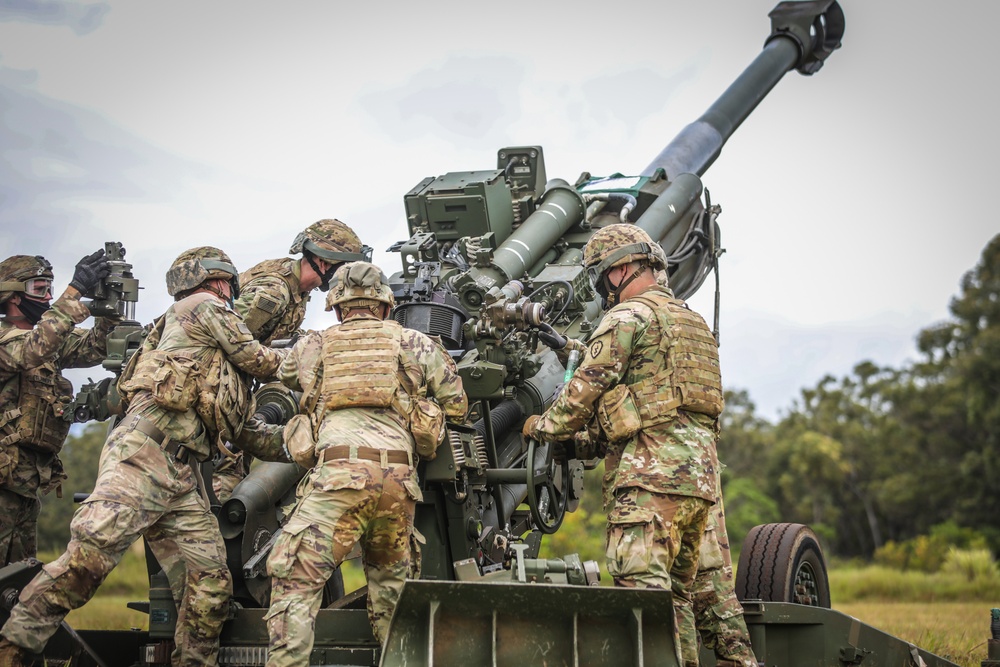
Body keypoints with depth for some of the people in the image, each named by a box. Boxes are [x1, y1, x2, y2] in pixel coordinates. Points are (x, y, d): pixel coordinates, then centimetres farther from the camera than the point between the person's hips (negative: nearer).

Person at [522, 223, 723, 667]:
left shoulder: (628, 316, -3)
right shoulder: (692, 322, 26)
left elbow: (586, 387, -5)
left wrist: (543, 427, 13)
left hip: (650, 473, -9)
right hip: (699, 477, 9)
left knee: (641, 586, -14)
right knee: (676, 592, 12)